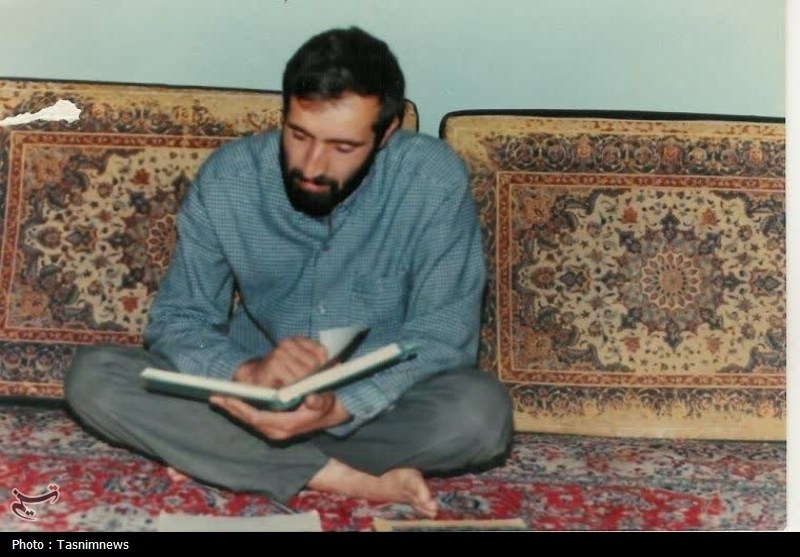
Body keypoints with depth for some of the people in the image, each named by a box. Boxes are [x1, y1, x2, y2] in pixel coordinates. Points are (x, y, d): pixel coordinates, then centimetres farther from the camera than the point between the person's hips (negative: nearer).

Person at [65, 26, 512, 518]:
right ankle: (346, 478, -22)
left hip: (378, 401, -1)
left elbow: (445, 334, -20)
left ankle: (213, 454, -18)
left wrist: (341, 406, -37)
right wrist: (247, 371, -34)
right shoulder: (227, 177, -13)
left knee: (481, 411, -33)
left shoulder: (434, 179, -19)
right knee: (92, 376, -20)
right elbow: (176, 320, -11)